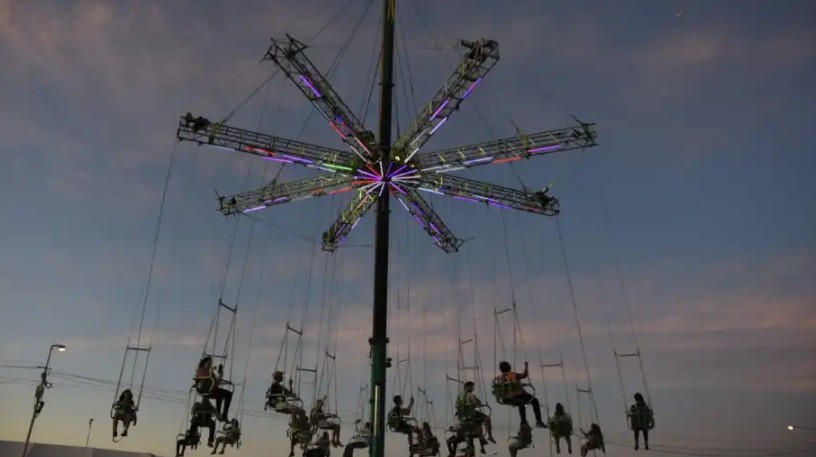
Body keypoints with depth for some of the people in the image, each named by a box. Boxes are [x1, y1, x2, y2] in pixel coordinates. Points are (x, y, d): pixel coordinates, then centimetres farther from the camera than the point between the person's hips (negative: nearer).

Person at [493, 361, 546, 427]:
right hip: (517, 396, -5)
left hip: (506, 400, 6)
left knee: (521, 403, 36)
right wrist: (526, 366, 20)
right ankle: (538, 421, 13)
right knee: (534, 401, 18)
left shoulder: (498, 378, -1)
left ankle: (524, 422, 39)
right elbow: (525, 375, 4)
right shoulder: (514, 375, -12)